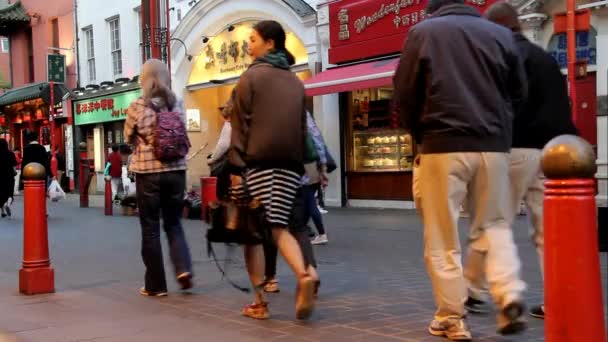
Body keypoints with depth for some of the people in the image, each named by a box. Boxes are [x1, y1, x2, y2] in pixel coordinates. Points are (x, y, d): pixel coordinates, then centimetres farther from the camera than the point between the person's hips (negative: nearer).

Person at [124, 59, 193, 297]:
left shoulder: (137, 107, -6)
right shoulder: (177, 104, 3)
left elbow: (128, 138, 8)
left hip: (148, 172, -3)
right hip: (176, 170, 3)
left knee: (150, 229, 6)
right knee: (173, 224, 16)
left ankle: (156, 285, 10)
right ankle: (183, 268, -5)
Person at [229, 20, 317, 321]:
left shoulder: (251, 76, -1)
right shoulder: (295, 81, 15)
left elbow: (241, 126, -6)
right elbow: (302, 128, 15)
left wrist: (236, 167, -7)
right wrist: (299, 163, 18)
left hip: (257, 163, -5)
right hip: (289, 165, 5)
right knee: (278, 228, 7)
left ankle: (259, 302, 5)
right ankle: (304, 275, -21)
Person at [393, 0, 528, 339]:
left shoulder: (423, 31, 4)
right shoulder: (501, 33, 10)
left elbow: (405, 95, 2)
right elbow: (519, 93, 12)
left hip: (443, 145, -3)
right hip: (494, 145, 3)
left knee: (443, 237, 4)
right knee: (495, 225, 15)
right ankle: (510, 296, -3)